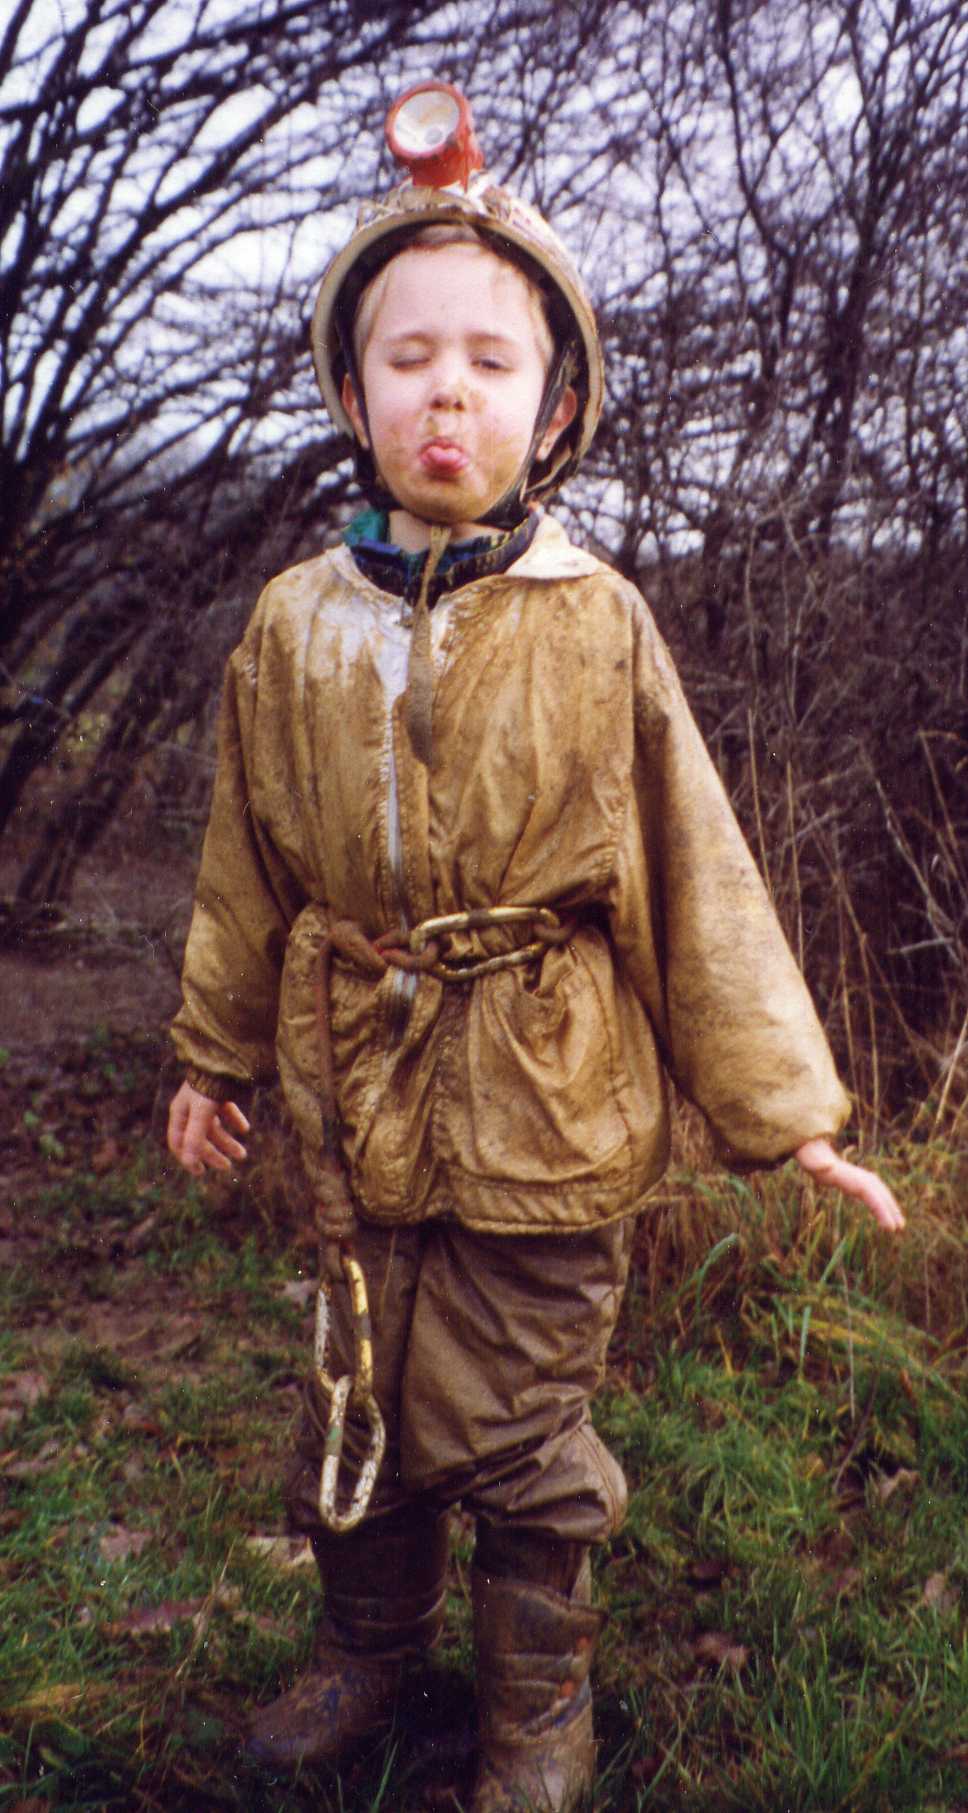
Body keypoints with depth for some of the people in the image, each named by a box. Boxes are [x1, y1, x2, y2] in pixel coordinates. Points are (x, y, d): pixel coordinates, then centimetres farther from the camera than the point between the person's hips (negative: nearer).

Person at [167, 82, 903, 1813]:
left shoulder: (596, 627, -8)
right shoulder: (295, 625, 0)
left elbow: (695, 874, -5)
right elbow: (248, 871, 10)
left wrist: (781, 1104, -3)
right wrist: (213, 1054, 19)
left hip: (546, 1118, -2)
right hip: (358, 1104, 3)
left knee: (522, 1440, 12)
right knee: (359, 1412, 19)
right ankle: (369, 1642, 48)